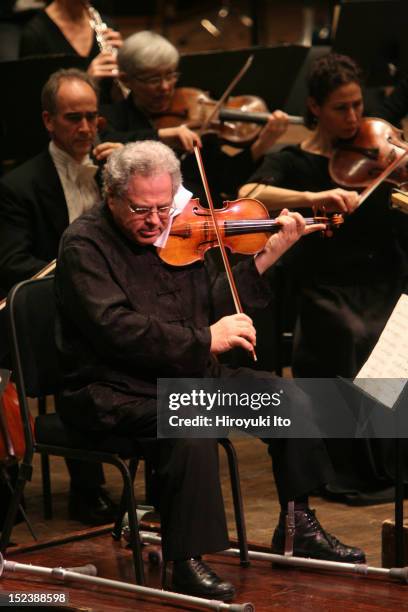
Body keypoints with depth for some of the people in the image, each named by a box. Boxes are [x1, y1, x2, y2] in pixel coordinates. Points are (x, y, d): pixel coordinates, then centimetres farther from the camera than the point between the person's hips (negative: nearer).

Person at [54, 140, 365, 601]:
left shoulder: (179, 237, 11)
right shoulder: (85, 245, -13)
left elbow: (215, 303, 14)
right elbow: (116, 329, -25)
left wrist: (267, 256, 5)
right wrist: (204, 340, -25)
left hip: (190, 374, 8)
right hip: (114, 388, -8)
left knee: (292, 402, 0)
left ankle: (298, 528, 16)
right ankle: (186, 562, -25)